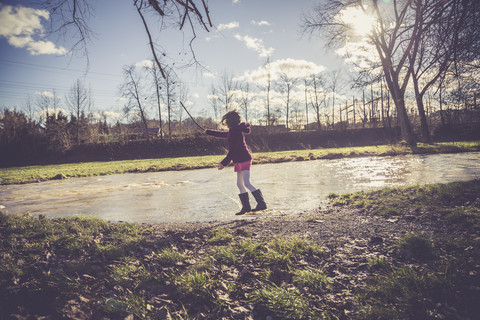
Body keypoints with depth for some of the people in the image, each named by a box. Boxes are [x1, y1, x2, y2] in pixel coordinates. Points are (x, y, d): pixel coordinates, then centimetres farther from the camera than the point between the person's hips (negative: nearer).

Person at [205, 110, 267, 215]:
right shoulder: (234, 131, 17)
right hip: (240, 161, 10)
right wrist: (209, 132, 45)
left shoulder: (236, 131, -14)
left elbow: (232, 150, -18)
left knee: (247, 183, -17)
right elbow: (223, 134, 35)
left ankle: (261, 203, -16)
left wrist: (224, 163, -15)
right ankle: (246, 207, 16)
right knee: (240, 184, 10)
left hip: (244, 160, -10)